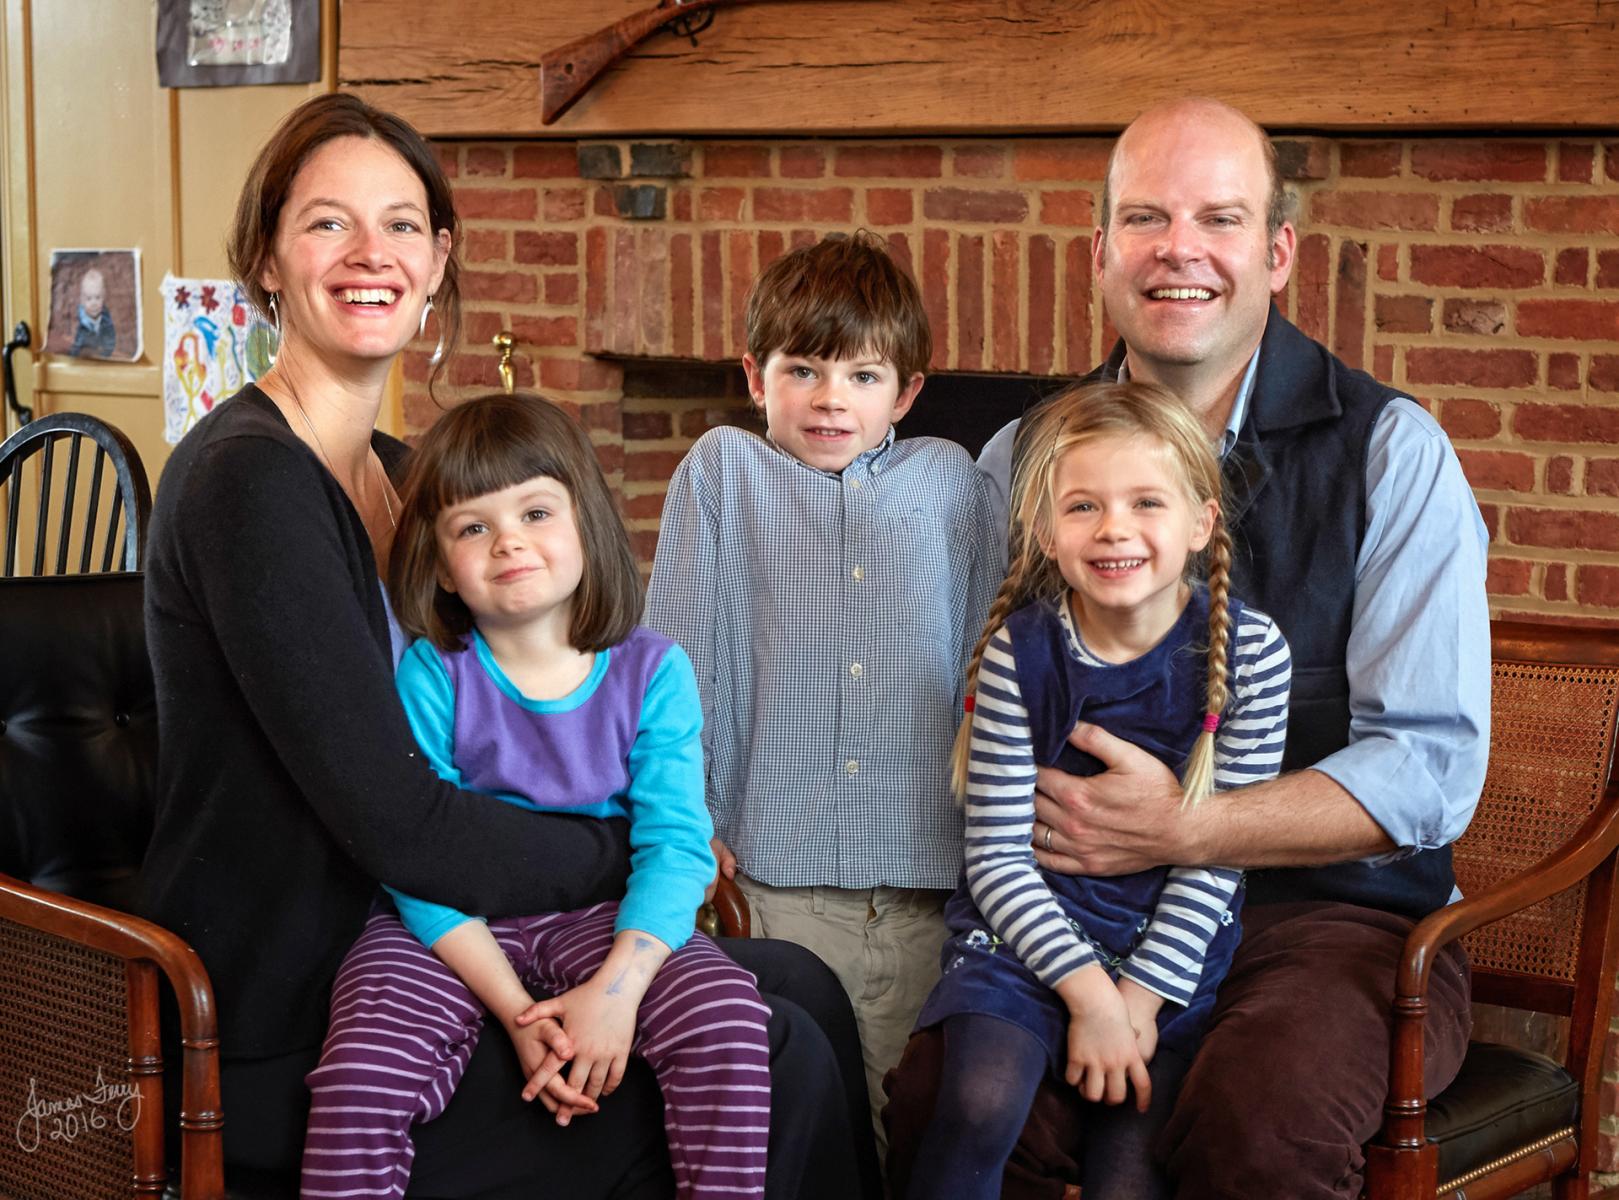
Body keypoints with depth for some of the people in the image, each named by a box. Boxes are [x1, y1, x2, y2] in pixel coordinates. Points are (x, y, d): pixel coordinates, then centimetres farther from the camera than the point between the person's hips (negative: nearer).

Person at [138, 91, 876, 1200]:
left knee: (800, 987, 4)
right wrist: (633, 854, -8)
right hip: (292, 1036, -9)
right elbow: (396, 821, -23)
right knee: (778, 1068, -11)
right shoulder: (248, 478, -18)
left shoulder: (392, 468, 11)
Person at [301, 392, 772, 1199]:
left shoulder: (652, 673, -2)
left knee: (727, 1014, -24)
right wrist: (515, 1010, -20)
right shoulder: (430, 678, -7)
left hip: (599, 918, 2)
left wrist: (618, 988, -24)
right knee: (362, 1065, -28)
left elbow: (675, 843, -8)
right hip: (450, 929, -1)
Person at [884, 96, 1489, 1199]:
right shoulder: (1022, 458, 10)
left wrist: (1179, 831, -19)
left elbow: (1433, 767, -8)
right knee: (943, 1094, -29)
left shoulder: (1390, 450, 0)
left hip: (1334, 909, -2)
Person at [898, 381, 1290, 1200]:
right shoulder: (1019, 653, -7)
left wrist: (1138, 996, -11)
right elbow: (996, 853, -7)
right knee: (980, 1102, -26)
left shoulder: (1247, 650, -6)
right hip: (1028, 931, -1)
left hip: (1171, 948, 1)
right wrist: (1087, 989, -16)